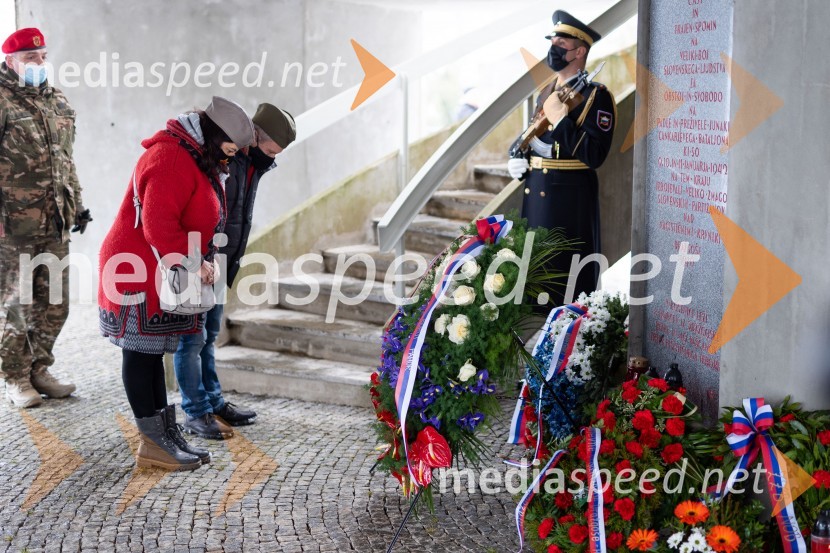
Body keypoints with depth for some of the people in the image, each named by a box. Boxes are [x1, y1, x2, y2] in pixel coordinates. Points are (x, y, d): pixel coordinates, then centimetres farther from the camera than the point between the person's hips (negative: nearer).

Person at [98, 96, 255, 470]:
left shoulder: (197, 161, 16)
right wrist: (189, 266, -20)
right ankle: (154, 443, 3)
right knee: (142, 354, -3)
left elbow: (195, 223, 20)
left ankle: (167, 436, 18)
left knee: (152, 353, 12)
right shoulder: (171, 159, -19)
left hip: (163, 276, 10)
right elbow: (158, 223, -27)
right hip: (140, 274, -10)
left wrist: (202, 262, 5)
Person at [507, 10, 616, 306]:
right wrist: (518, 160, 7)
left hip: (570, 196, -8)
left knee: (565, 269, -3)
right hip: (535, 192, 8)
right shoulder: (546, 92, 15)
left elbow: (595, 155, -19)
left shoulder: (596, 96, -10)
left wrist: (561, 120, -21)